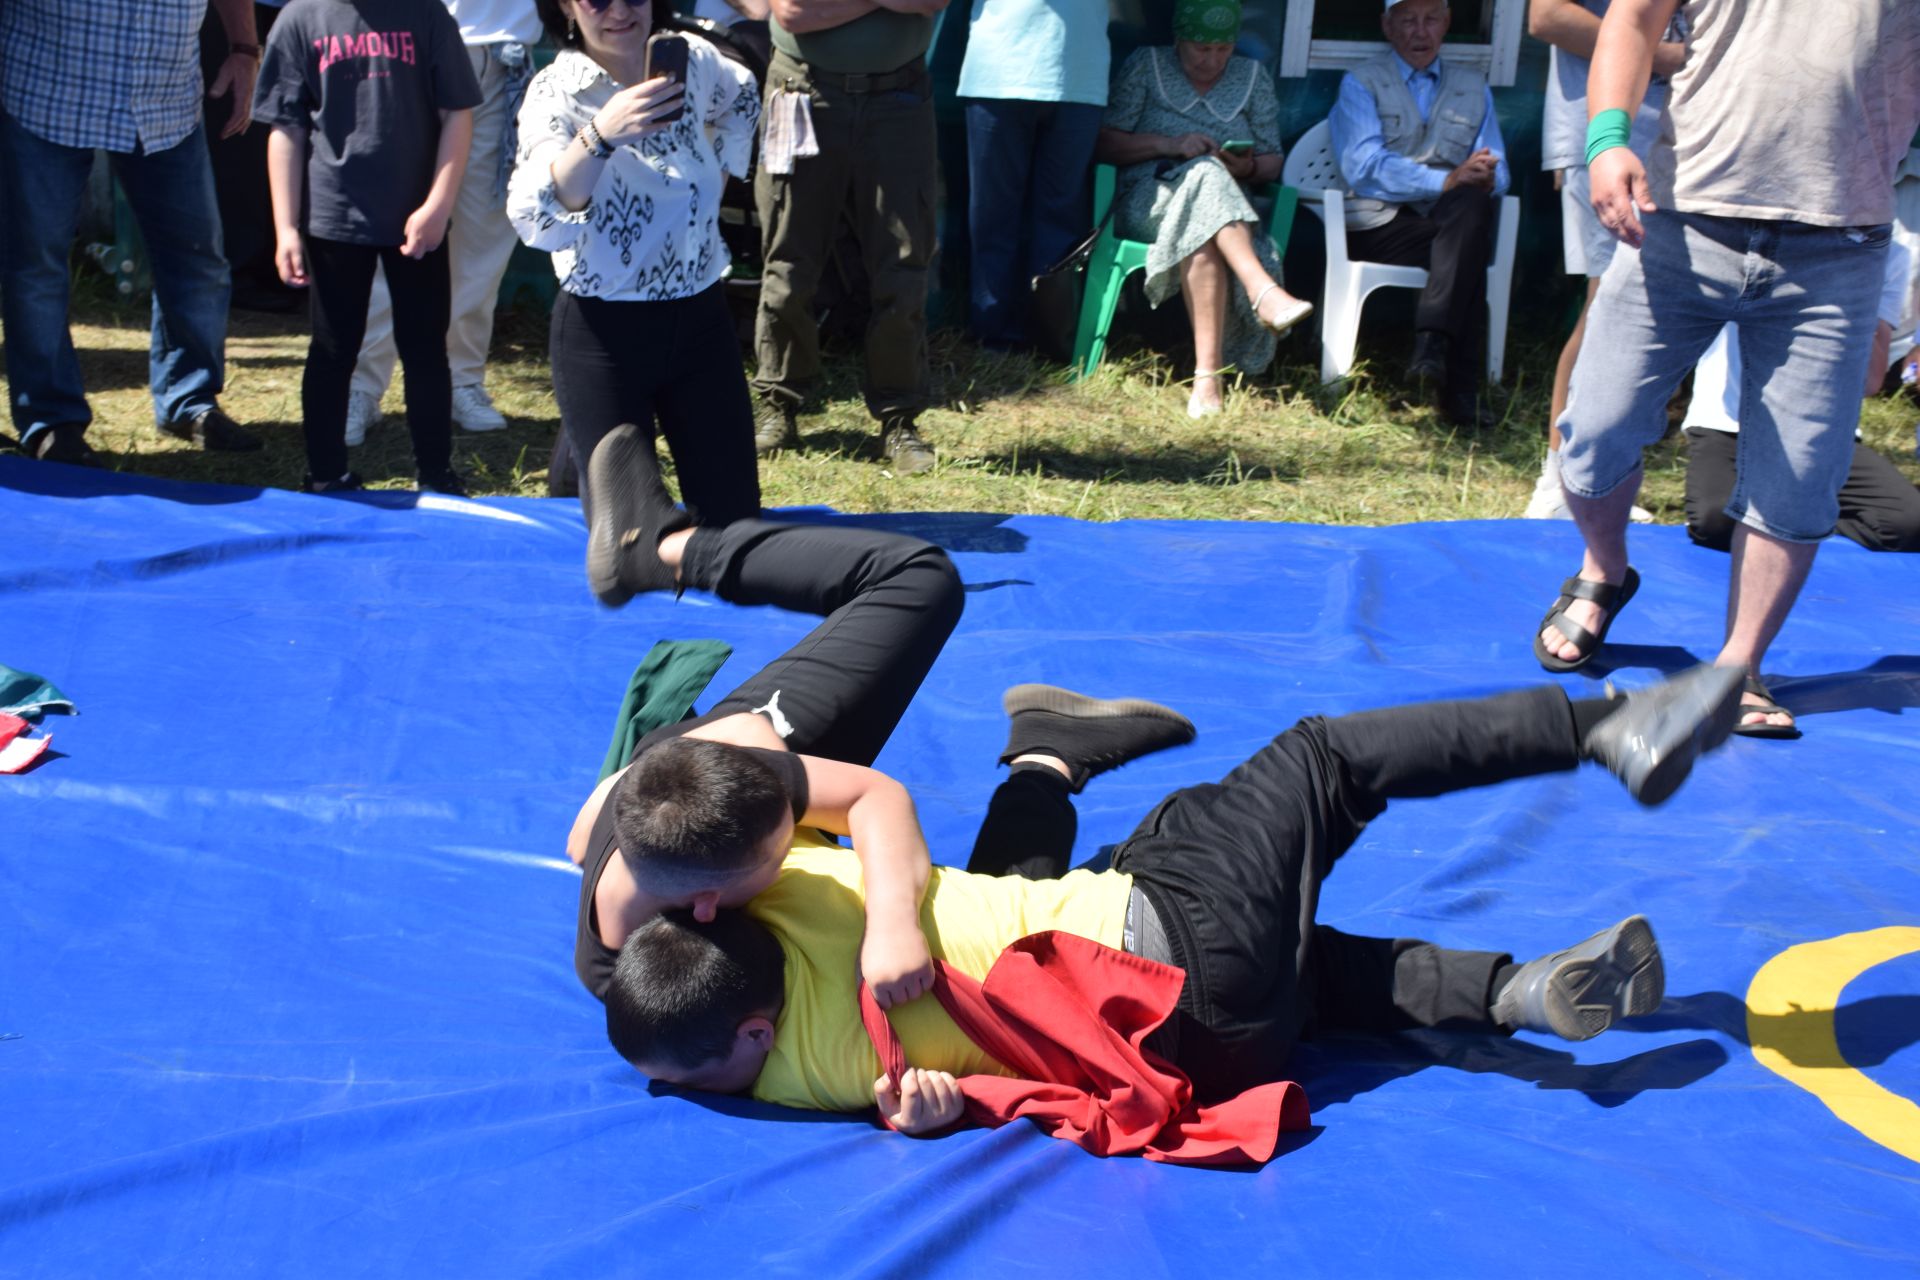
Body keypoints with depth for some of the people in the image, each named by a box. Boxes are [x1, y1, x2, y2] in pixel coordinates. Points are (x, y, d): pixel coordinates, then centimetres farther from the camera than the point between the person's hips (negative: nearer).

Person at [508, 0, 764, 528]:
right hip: (604, 332, -4)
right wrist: (600, 136, -42)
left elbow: (741, 100, 25)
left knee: (734, 518, 8)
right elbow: (538, 223, -30)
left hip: (701, 318, 4)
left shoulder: (693, 60, -1)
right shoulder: (555, 93, -14)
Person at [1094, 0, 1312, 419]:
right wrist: (1170, 145, -13)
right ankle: (1264, 292, -49)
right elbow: (1102, 144, 0)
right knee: (1205, 174, -36)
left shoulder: (1254, 78, 18)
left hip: (1227, 208, 1)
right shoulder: (1146, 66, 10)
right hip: (1149, 201, -1)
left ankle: (1209, 374, -47)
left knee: (1201, 241, -36)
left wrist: (1247, 168, -9)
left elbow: (1272, 163, 15)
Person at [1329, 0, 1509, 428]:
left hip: (1453, 221, 3)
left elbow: (1496, 174, 11)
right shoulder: (1361, 83, 9)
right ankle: (1458, 387, -36)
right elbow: (1364, 167, -9)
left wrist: (1484, 180, -16)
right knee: (1469, 250, -33)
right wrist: (1448, 180, -20)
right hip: (1380, 225, -3)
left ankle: (1432, 345, -40)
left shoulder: (1473, 87, 22)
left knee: (1471, 205, -35)